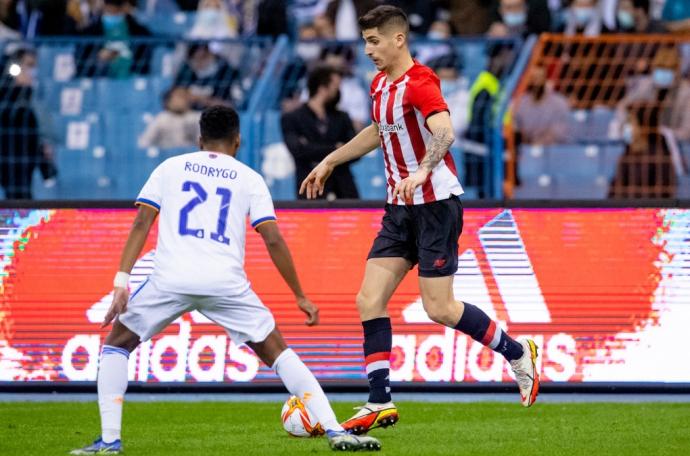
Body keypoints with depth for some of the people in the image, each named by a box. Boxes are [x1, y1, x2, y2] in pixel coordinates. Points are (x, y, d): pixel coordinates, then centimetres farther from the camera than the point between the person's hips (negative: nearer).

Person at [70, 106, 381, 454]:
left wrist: (122, 281, 2)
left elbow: (142, 224, 6)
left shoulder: (171, 167, 17)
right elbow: (273, 241, 8)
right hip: (227, 282, 0)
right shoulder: (249, 179, 16)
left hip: (170, 278, 0)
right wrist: (300, 297, 15)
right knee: (276, 352, 14)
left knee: (116, 344, 20)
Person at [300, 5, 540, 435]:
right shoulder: (380, 84, 10)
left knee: (440, 308, -7)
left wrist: (422, 172, -53)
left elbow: (444, 132, -36)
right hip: (401, 208, 8)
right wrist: (330, 162, 34)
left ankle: (519, 353, 14)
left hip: (435, 204, -8)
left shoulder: (419, 82, -18)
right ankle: (381, 404, 0)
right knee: (370, 300, -2)